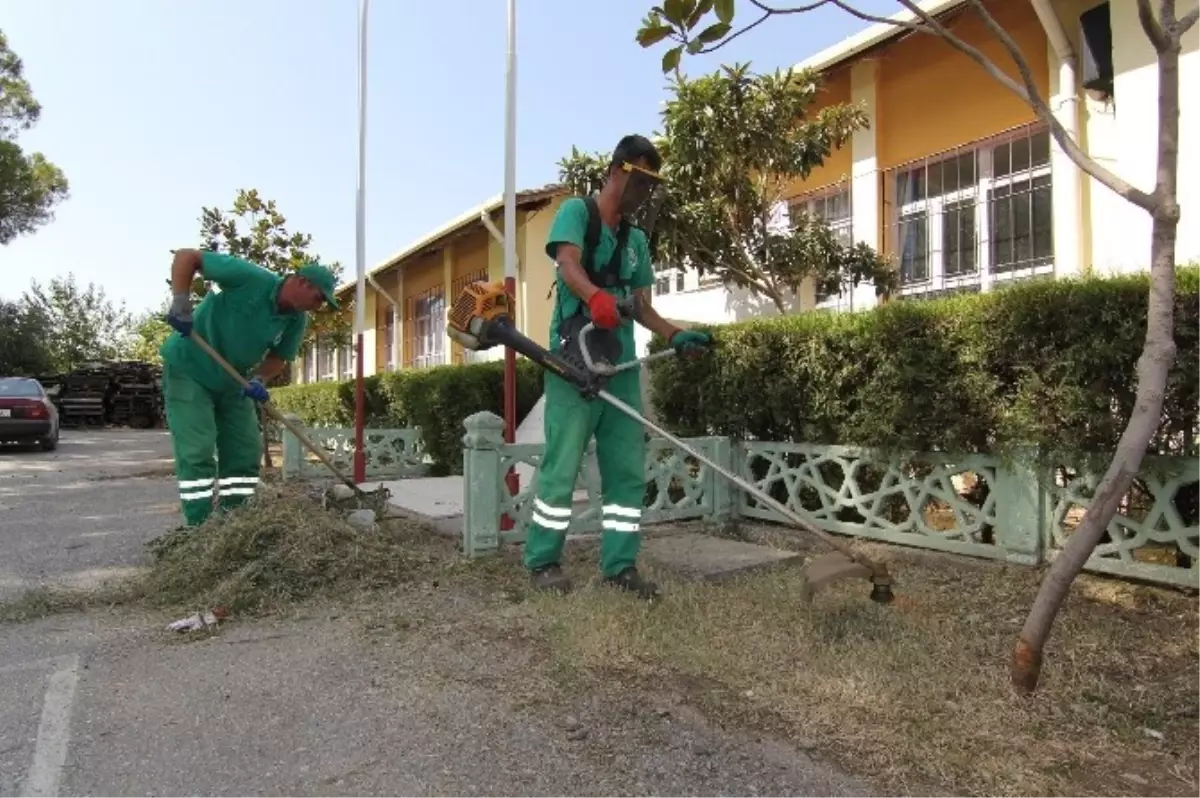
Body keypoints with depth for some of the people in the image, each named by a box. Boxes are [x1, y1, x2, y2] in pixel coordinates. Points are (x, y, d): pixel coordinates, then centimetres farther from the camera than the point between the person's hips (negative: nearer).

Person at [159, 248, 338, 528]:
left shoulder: (297, 321, -7)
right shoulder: (250, 278, -25)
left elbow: (279, 357, 4)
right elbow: (186, 256, -21)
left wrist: (259, 380, -16)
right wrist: (181, 303, -31)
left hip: (232, 380, 7)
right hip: (189, 369, -6)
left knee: (246, 451, 4)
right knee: (197, 452, -10)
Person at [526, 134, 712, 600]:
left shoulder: (637, 240, 21)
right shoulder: (576, 212, 3)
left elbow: (643, 307, 18)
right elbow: (568, 263, -18)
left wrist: (675, 336, 0)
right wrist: (596, 297, -39)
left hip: (622, 367, 7)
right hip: (574, 363, -6)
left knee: (628, 469, 5)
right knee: (563, 465, -4)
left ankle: (620, 565, 14)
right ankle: (543, 561, 11)